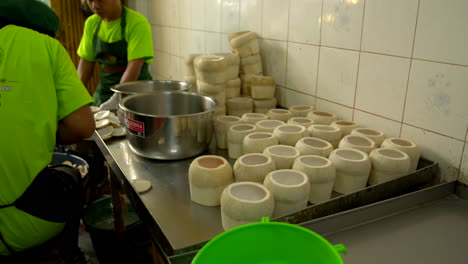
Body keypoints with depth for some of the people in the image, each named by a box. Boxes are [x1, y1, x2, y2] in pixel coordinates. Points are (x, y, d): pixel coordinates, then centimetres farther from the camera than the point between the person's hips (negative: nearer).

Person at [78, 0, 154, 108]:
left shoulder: (137, 23, -16)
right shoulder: (91, 23, 4)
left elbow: (134, 66, -23)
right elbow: (86, 61, 8)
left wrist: (116, 99, -30)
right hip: (103, 92, 5)